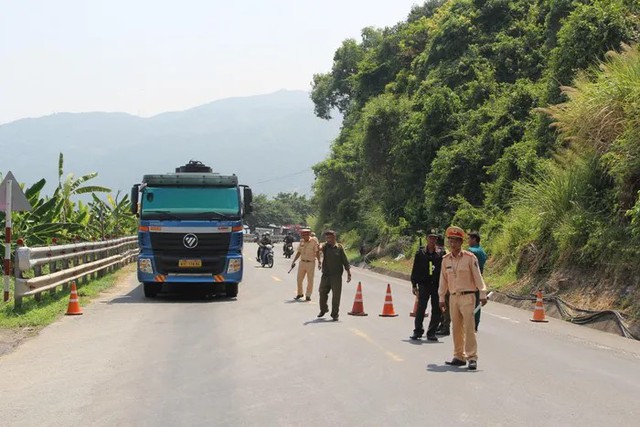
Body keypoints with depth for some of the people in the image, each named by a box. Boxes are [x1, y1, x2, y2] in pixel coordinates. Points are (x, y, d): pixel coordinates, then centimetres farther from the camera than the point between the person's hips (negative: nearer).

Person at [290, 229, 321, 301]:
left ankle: (308, 295, 11)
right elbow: (299, 252, 14)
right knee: (299, 279, 6)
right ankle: (299, 293, 23)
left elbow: (317, 252, -10)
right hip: (302, 262, 5)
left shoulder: (314, 242, -9)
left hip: (311, 263, -5)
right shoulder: (301, 242, 6)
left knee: (310, 280, 1)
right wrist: (293, 261, 10)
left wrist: (319, 262, -19)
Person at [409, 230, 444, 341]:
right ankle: (417, 331, 7)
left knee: (436, 310, 3)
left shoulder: (440, 254, 5)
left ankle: (431, 332, 12)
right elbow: (415, 270, 7)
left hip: (437, 285, 1)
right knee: (421, 308, -5)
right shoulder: (420, 253, 5)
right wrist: (414, 285, 3)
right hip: (424, 285, -1)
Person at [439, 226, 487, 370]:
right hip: (453, 297, 5)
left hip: (467, 296, -5)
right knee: (456, 328, 8)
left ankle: (472, 357, -7)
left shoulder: (469, 257, -4)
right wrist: (441, 298, 15)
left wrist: (483, 294, -8)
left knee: (469, 328, -9)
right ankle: (459, 357, 15)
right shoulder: (446, 260, 9)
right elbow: (443, 280, 14)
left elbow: (477, 276, -4)